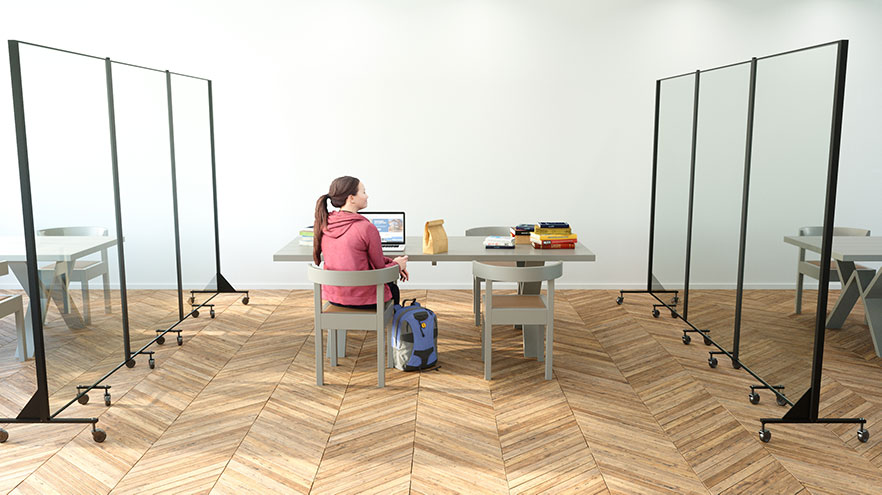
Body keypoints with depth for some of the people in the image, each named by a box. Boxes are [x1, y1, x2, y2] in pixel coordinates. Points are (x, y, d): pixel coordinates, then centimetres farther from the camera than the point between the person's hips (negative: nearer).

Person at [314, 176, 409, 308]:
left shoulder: (324, 225, -2)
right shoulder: (366, 228, -23)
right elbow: (379, 268, -11)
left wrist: (391, 262, 12)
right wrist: (396, 265, 11)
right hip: (361, 298, -6)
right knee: (393, 288, 29)